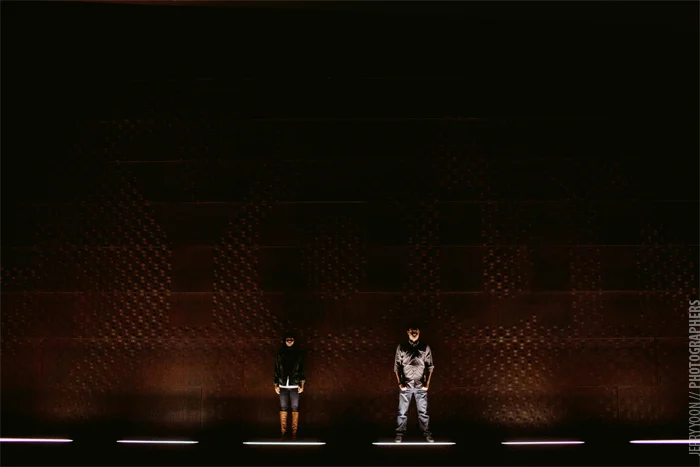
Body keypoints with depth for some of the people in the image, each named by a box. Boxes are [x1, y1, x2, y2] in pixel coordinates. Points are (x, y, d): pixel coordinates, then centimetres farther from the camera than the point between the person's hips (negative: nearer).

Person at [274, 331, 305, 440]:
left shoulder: (298, 354, 2)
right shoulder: (280, 354, 4)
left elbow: (302, 370, 3)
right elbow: (276, 371, 8)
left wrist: (302, 385, -2)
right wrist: (276, 385, 4)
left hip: (294, 386, -1)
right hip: (283, 386, 1)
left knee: (295, 408, 0)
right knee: (283, 408, 3)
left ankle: (294, 431, 5)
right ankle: (283, 431, 9)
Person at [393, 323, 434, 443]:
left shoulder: (425, 348, 3)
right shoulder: (401, 347, 1)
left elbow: (430, 367, 6)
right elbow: (397, 366, 4)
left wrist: (427, 383, 0)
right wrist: (400, 383, -3)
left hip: (421, 386, 1)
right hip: (405, 386, 0)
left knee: (423, 411, 4)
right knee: (402, 412, 2)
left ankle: (427, 434, 16)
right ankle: (400, 434, 13)